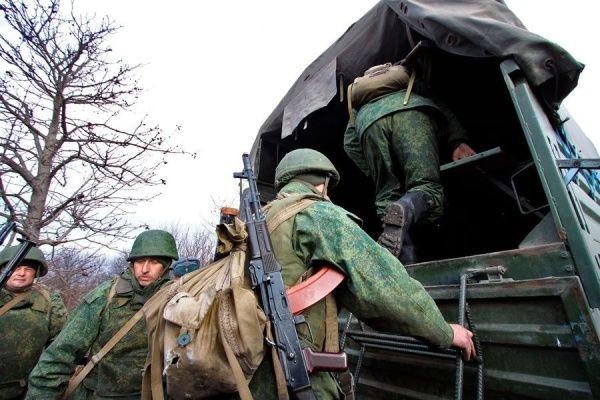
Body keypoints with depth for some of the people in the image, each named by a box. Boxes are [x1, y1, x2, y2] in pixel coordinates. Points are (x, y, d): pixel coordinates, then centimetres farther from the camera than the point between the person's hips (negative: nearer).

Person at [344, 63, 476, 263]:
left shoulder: (359, 102, 44)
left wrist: (375, 174, 27)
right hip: (411, 111, -1)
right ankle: (402, 212, -38)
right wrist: (458, 140, 13)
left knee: (387, 196, 3)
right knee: (427, 189, -4)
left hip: (369, 121, 1)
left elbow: (350, 144, 26)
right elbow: (441, 107, 25)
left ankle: (405, 266, -16)